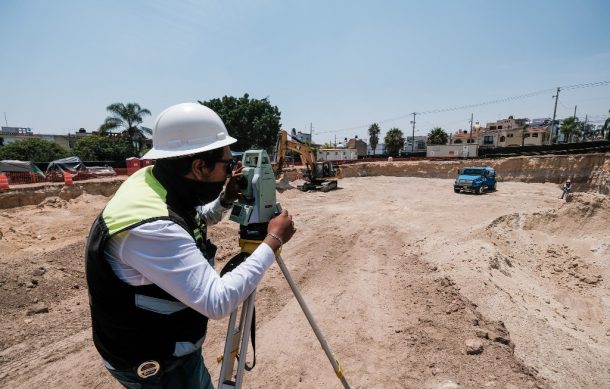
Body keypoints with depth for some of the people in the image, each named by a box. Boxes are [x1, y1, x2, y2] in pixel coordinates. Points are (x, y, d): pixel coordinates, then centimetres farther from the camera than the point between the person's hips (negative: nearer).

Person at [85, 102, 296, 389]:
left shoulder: (154, 181, -10)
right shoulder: (149, 226, -36)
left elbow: (194, 220, 11)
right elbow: (217, 302, -35)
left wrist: (226, 200, -8)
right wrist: (272, 241, -27)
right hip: (152, 363, -7)